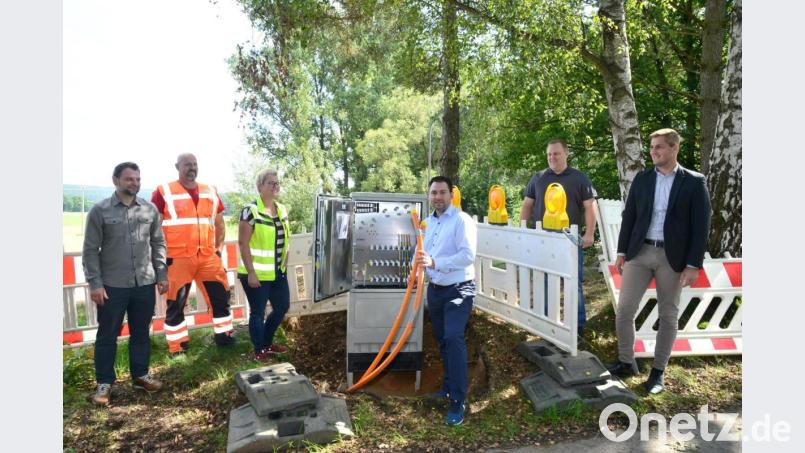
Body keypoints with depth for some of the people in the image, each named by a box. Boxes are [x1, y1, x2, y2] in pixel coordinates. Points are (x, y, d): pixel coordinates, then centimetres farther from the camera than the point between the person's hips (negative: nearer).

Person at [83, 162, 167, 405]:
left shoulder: (150, 209, 5)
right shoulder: (100, 210, -4)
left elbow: (158, 244, 10)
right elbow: (90, 250, -4)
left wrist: (161, 275, 6)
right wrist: (94, 283, -9)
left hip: (145, 284, 3)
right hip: (112, 285, -3)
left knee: (141, 333, 13)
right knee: (107, 335, 7)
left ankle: (140, 375, 28)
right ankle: (104, 383, 20)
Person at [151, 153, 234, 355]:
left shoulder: (210, 192, 11)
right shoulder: (163, 192, -3)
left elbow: (219, 223, 19)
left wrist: (218, 249, 12)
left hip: (208, 257, 4)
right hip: (177, 259, -4)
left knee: (221, 296, 9)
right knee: (175, 303, 4)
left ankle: (223, 335, 26)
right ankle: (177, 347, 16)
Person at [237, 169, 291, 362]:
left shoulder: (282, 209, 7)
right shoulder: (250, 211, -15)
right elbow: (243, 243, -17)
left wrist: (284, 265, 14)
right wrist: (251, 273, -19)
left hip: (277, 273, 8)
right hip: (256, 274, -7)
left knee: (282, 307, 17)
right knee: (258, 312, 6)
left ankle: (267, 342, 38)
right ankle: (259, 350, 24)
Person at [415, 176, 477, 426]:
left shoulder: (462, 220, -14)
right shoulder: (430, 221, 10)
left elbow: (468, 255, -25)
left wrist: (434, 262, -31)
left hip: (458, 290, -8)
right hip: (435, 289, 8)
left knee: (453, 338, -18)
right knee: (442, 340, 16)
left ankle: (457, 401, -12)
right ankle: (449, 386, 34)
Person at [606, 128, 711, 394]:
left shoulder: (694, 182, -3)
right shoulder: (642, 179, 6)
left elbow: (701, 226, -5)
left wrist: (694, 265, -10)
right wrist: (622, 252, 6)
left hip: (672, 257, -2)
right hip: (640, 252, 3)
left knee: (668, 315, 8)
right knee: (624, 310, 0)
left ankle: (658, 371, 21)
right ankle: (626, 363, 17)